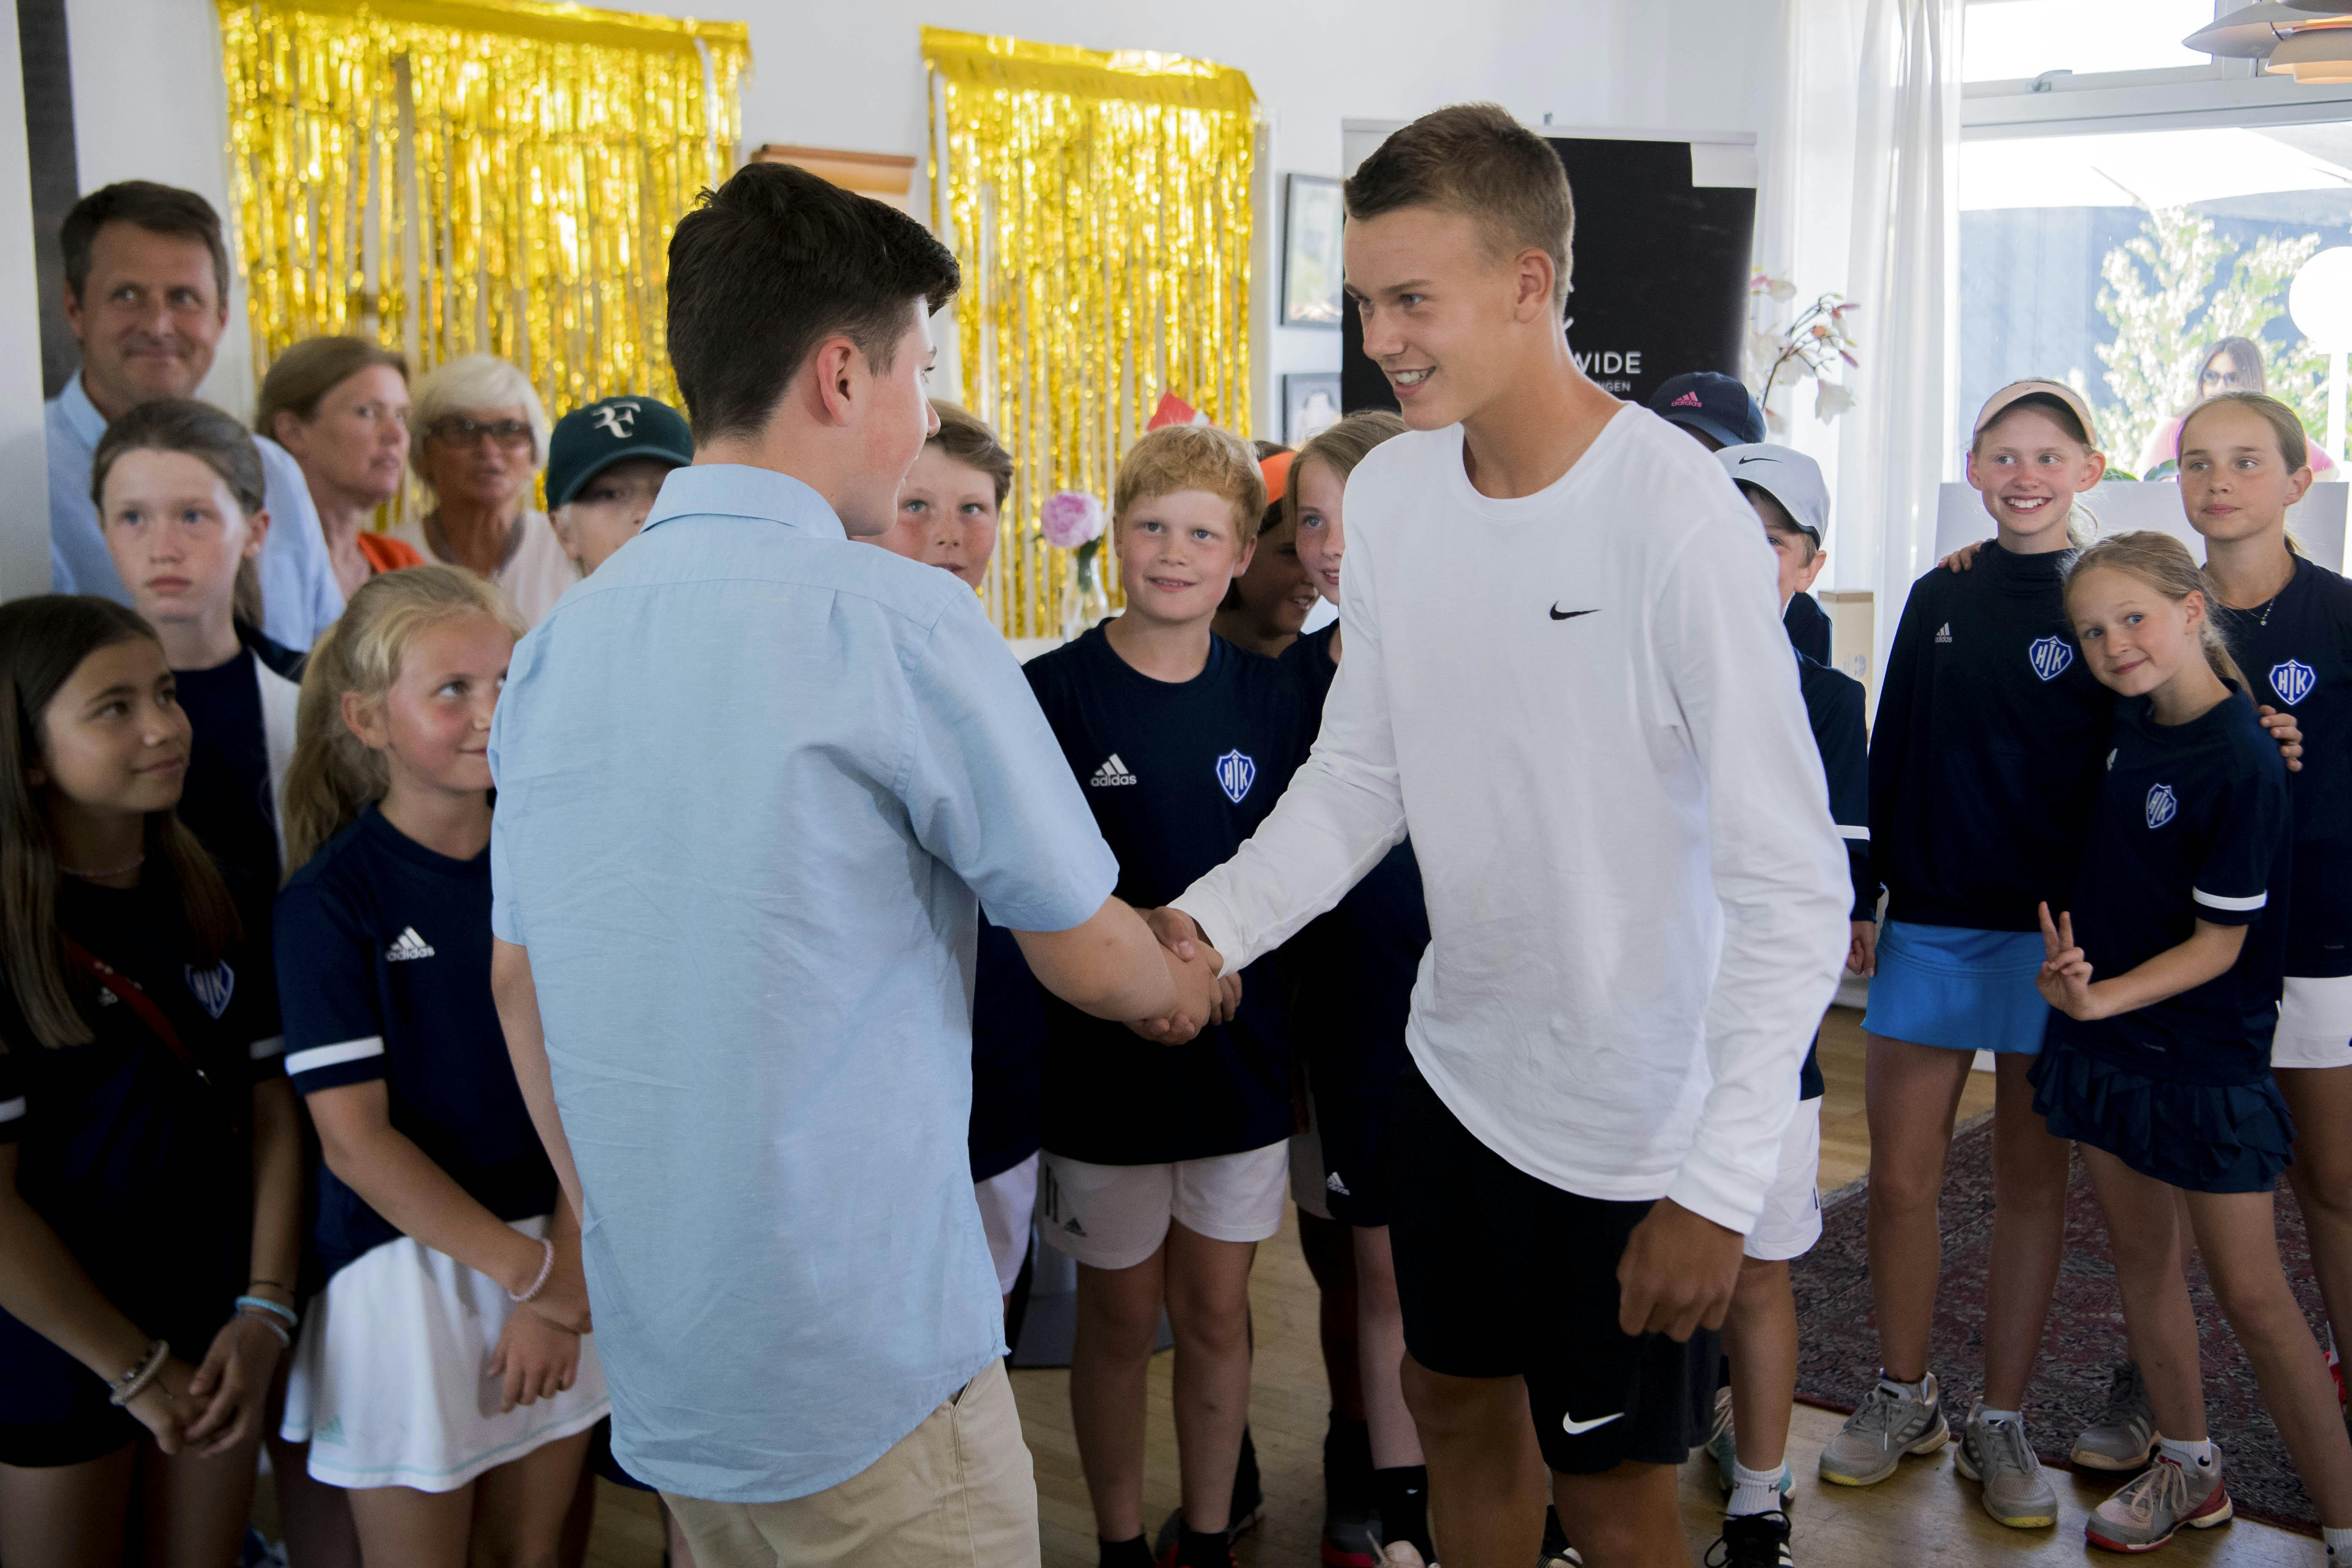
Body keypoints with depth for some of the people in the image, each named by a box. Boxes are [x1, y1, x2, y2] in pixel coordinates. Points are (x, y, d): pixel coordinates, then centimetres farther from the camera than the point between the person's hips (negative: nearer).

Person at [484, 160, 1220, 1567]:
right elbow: (1085, 952, -8)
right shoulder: (897, 619, -17)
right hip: (868, 1364, -7)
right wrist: (1182, 988, 14)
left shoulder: (560, 643, 3)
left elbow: (519, 982, 10)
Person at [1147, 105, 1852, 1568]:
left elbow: (1796, 889, -23)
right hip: (1461, 1063, 6)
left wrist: (1720, 1185, -25)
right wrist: (1210, 923, -11)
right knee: (1459, 1407, 22)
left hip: (1640, 1118, -6)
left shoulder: (1676, 513, -24)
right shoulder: (1389, 490, -2)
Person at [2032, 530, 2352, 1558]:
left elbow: (2221, 943, -17)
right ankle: (2189, 1472, 29)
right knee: (2139, 1254, 14)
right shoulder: (2135, 717, 1)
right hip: (2108, 1037, 7)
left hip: (2206, 1058, -7)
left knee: (2252, 1295, -2)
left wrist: (2102, 999, -26)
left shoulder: (2242, 764, -18)